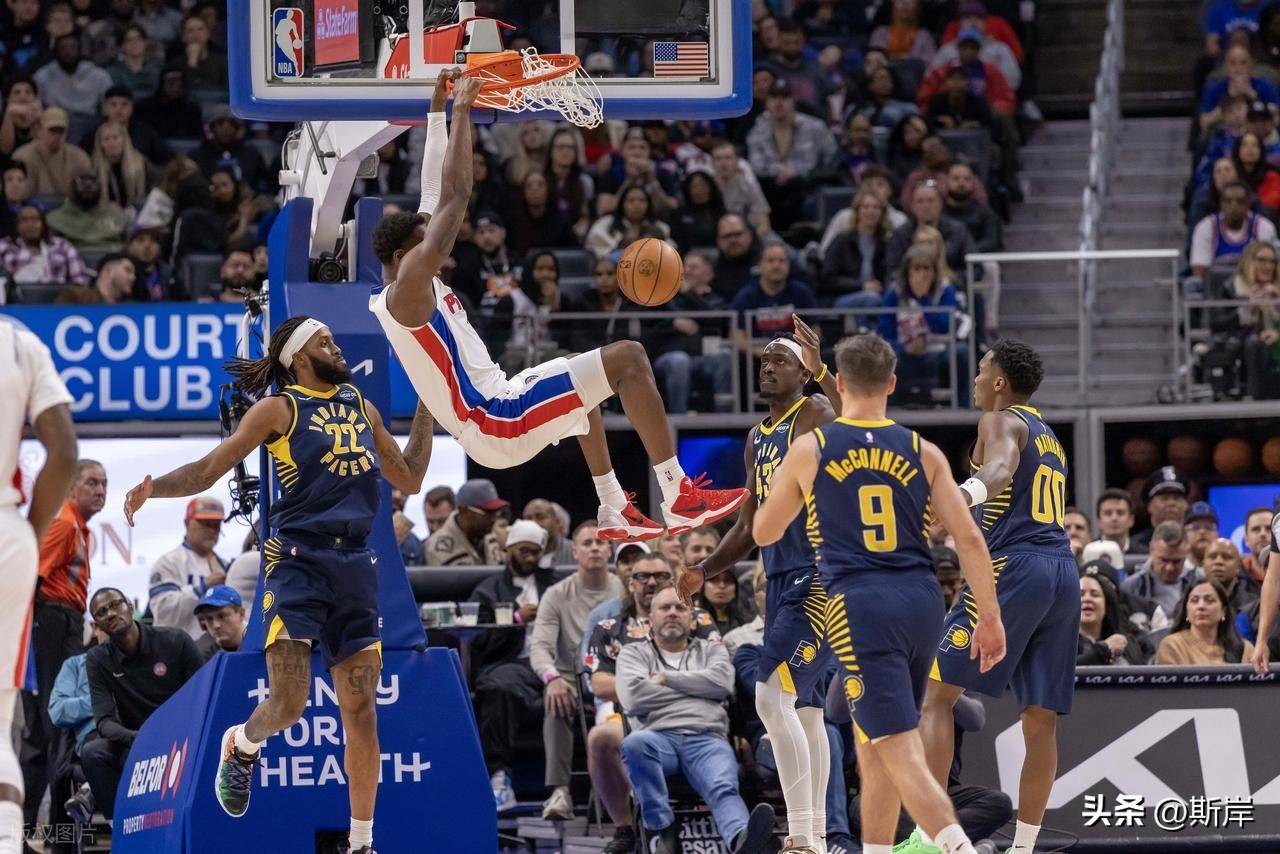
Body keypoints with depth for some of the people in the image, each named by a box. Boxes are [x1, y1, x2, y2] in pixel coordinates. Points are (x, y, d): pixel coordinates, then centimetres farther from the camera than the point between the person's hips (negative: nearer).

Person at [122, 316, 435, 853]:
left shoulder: (362, 407, 17)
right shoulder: (279, 408, 0)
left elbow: (409, 479, 24)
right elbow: (210, 469, -4)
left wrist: (426, 406, 19)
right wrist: (155, 487, -22)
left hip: (355, 565, 5)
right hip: (297, 560, -5)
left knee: (361, 712, 3)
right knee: (288, 703, -14)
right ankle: (241, 745, 23)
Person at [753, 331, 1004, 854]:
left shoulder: (809, 450, 2)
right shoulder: (922, 452, 7)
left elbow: (763, 533, 15)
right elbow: (969, 539, 2)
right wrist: (989, 617, 9)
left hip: (859, 604, -4)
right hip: (922, 600, 4)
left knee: (902, 754, -11)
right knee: (875, 741, 22)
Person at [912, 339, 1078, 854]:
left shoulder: (1001, 421, 0)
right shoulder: (1048, 436, 26)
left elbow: (1000, 470, -23)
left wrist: (962, 496, -44)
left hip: (1012, 566, -8)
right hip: (1063, 570, 8)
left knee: (936, 694, -3)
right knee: (1040, 719, 6)